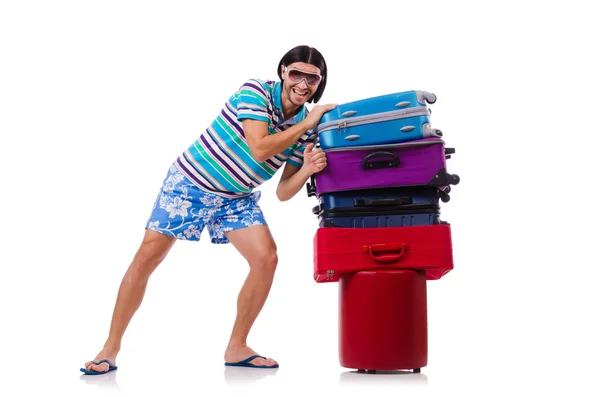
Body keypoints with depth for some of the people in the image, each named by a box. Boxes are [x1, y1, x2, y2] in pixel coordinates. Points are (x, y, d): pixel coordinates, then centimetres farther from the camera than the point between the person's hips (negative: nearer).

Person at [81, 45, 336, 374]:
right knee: (146, 258, -7)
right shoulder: (255, 91, -19)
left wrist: (307, 170, -25)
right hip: (190, 184, -5)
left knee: (266, 258, -12)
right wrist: (307, 123, -27)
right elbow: (259, 149, -32)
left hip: (236, 198, 5)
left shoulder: (307, 129, -5)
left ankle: (236, 348, 2)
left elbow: (283, 192, -5)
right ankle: (110, 349, 2)